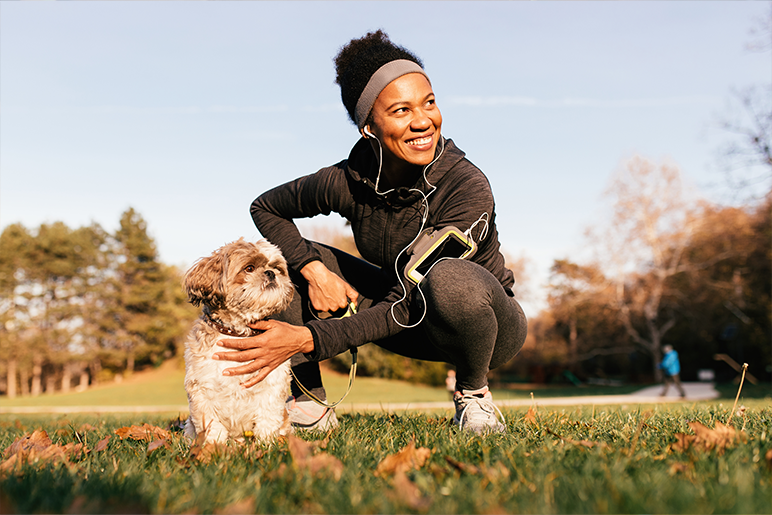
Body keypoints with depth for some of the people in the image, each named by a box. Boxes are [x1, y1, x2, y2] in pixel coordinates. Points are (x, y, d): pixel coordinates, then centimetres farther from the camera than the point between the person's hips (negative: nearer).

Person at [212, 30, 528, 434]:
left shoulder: (466, 189, -30)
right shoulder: (349, 181, -17)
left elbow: (406, 306, -31)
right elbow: (265, 208, 0)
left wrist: (306, 339, -38)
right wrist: (314, 271, -16)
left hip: (493, 326, -4)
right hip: (412, 327, 4)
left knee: (450, 278, -40)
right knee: (285, 259, -10)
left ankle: (473, 390, -11)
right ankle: (309, 404, -1)